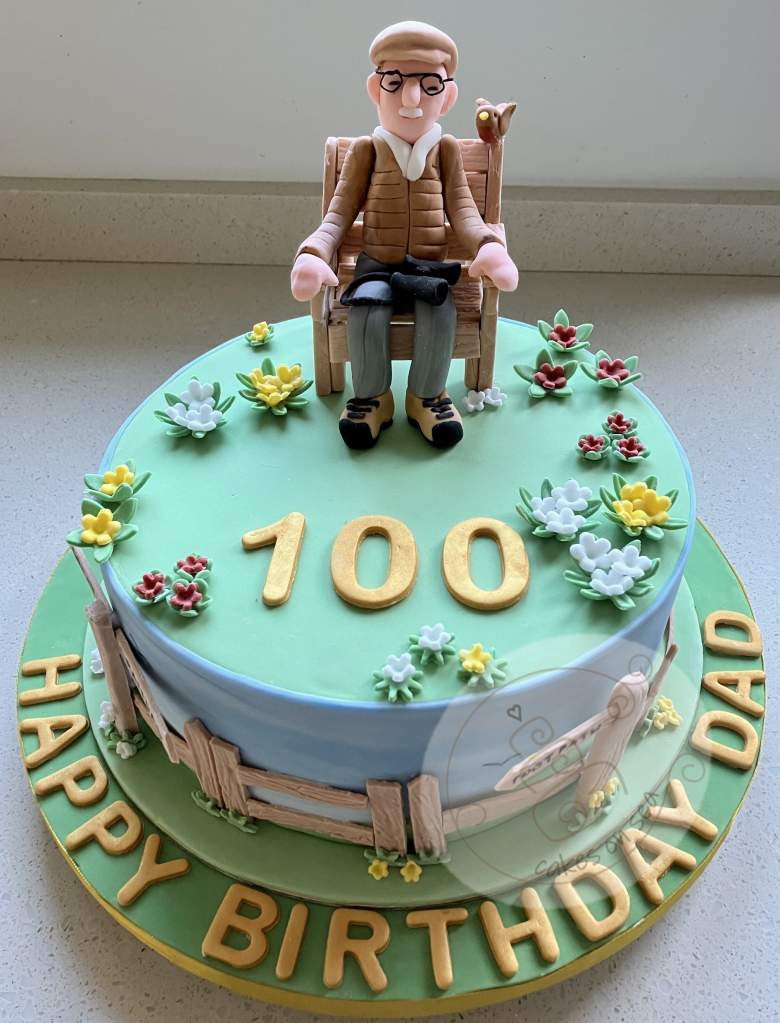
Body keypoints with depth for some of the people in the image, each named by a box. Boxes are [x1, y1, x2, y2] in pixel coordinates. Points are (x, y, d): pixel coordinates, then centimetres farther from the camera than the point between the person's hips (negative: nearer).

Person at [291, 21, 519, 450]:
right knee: (366, 311, -32)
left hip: (429, 268, 1)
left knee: (440, 314, -31)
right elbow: (339, 214, -1)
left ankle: (427, 395, -6)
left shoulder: (446, 150, 6)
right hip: (376, 266, 0)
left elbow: (463, 213, 1)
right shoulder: (366, 150, 4)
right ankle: (372, 397, -8)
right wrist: (313, 253, -22)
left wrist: (489, 247, -21)